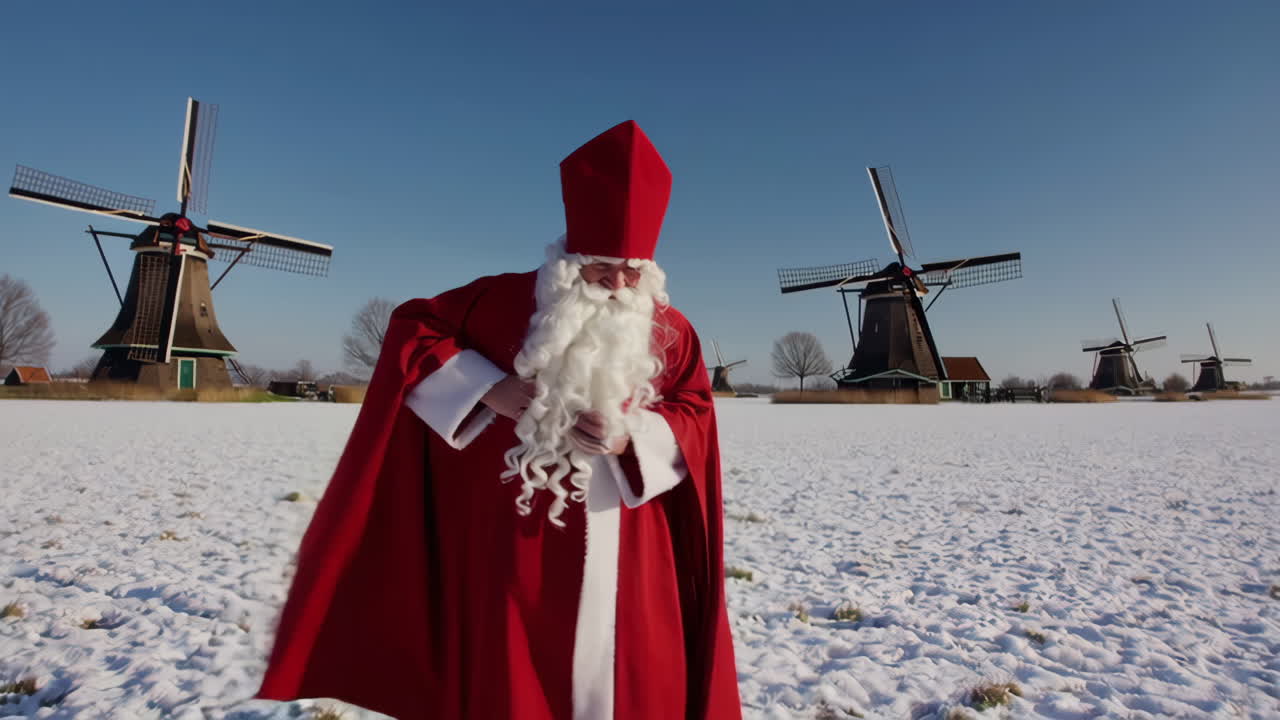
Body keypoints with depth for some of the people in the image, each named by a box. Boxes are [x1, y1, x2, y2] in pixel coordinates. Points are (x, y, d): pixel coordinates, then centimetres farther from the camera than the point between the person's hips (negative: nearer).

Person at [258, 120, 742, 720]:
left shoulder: (670, 331, 1)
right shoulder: (505, 300, -4)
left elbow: (696, 418, 4)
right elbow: (411, 328, 2)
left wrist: (633, 439, -16)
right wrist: (486, 389, -12)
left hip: (624, 553, 2)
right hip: (515, 542, -1)